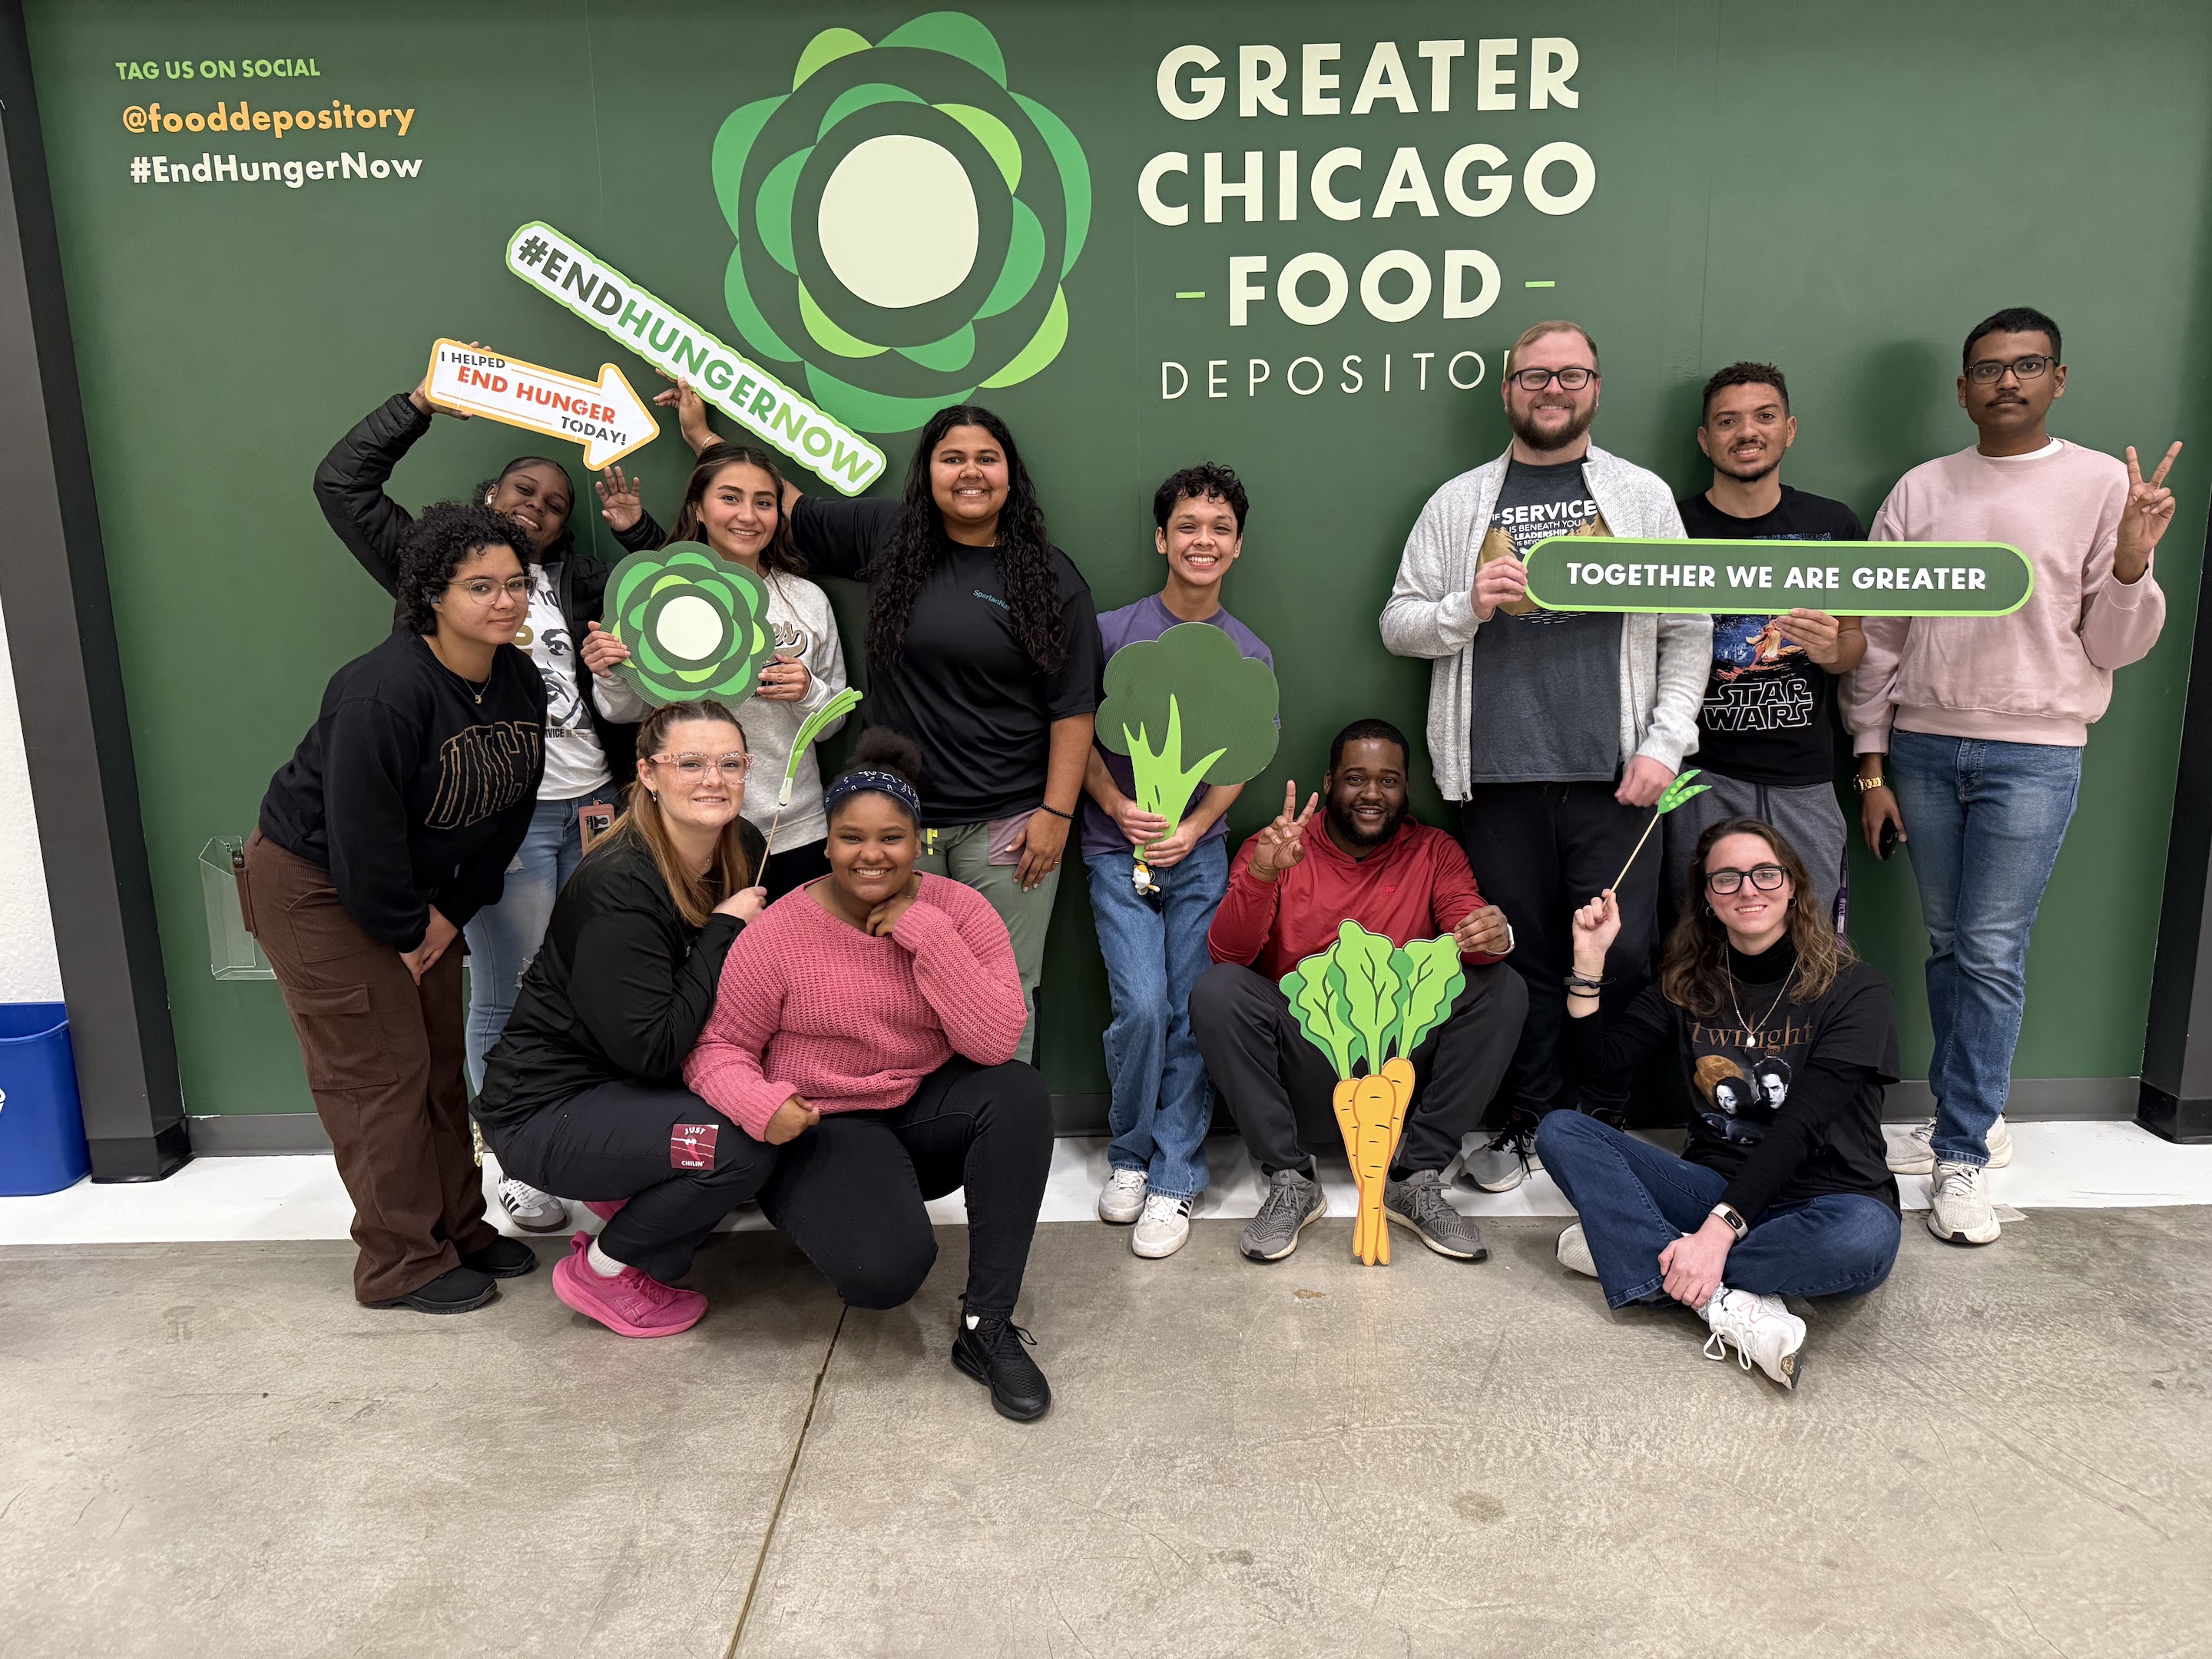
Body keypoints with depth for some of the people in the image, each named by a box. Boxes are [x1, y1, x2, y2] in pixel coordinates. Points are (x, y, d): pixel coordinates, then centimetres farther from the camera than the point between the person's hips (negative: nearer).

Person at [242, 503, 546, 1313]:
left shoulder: (520, 683, -5)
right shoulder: (384, 692, -29)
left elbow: (509, 809, 2)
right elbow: (361, 830, -27)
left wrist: (453, 911, -3)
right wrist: (408, 928, -16)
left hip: (415, 887, 8)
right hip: (314, 883, -8)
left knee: (440, 1057, 13)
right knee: (380, 1068, -3)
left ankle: (458, 1228, 26)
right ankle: (404, 1263, 9)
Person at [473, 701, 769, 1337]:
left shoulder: (744, 849, -5)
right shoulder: (619, 886, -27)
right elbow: (652, 1051, -27)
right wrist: (722, 930, -24)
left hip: (628, 1089, 8)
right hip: (546, 1110, -7)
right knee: (743, 1145, -27)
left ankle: (632, 1192, 10)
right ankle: (603, 1271, -1)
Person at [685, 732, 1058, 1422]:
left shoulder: (960, 910, -8)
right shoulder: (779, 932, -12)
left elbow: (994, 1044, -19)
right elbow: (716, 1047, -7)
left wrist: (926, 933, -25)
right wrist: (762, 1103, -28)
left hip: (927, 1112, 3)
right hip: (823, 1128, -2)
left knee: (1018, 1091, -29)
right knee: (884, 1271, -29)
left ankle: (986, 1327, -20)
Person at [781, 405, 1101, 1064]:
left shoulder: (1051, 578, 1)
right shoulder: (886, 535, 8)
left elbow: (1073, 708, -1)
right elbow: (789, 508, 20)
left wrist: (1056, 813, -6)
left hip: (1006, 826, -2)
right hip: (899, 817, 3)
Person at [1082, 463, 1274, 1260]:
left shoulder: (1250, 655, 5)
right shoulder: (1113, 632, -2)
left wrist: (1193, 827, -10)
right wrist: (1117, 806, -12)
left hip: (1200, 852, 2)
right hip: (1119, 850, -2)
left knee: (1194, 1015, -2)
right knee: (1144, 1007, -11)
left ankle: (1174, 1180, 11)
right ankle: (1129, 1154, 14)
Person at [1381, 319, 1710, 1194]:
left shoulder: (1643, 496, 11)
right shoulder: (1458, 503, 12)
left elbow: (1688, 632, 8)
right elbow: (1398, 623, 11)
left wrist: (1665, 744, -3)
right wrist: (1467, 607, -9)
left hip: (1613, 774, 0)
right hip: (1500, 773, 0)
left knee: (1621, 956, -1)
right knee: (1520, 955, 6)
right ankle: (1522, 1122, 20)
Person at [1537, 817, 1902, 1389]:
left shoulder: (1852, 989, -6)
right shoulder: (1688, 985, 9)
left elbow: (1800, 1126, -17)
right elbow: (1590, 1059, 2)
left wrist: (1720, 1229, -27)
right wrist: (1590, 960, -10)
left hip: (1817, 1195, -3)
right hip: (1715, 1185, 4)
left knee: (1866, 1238, -39)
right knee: (1560, 1131, -16)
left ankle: (1632, 1250, -24)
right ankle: (1725, 1304, -30)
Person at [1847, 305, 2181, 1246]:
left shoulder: (2104, 485, 1)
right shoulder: (1921, 492, 7)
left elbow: (2115, 648, 1)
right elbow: (1879, 638, 8)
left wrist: (2133, 562, -17)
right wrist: (1872, 765, 5)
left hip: (2032, 754, -3)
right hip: (1923, 747, 3)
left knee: (1992, 956, -4)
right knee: (1947, 947, 10)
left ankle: (1964, 1154, 5)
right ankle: (1971, 1118, 25)